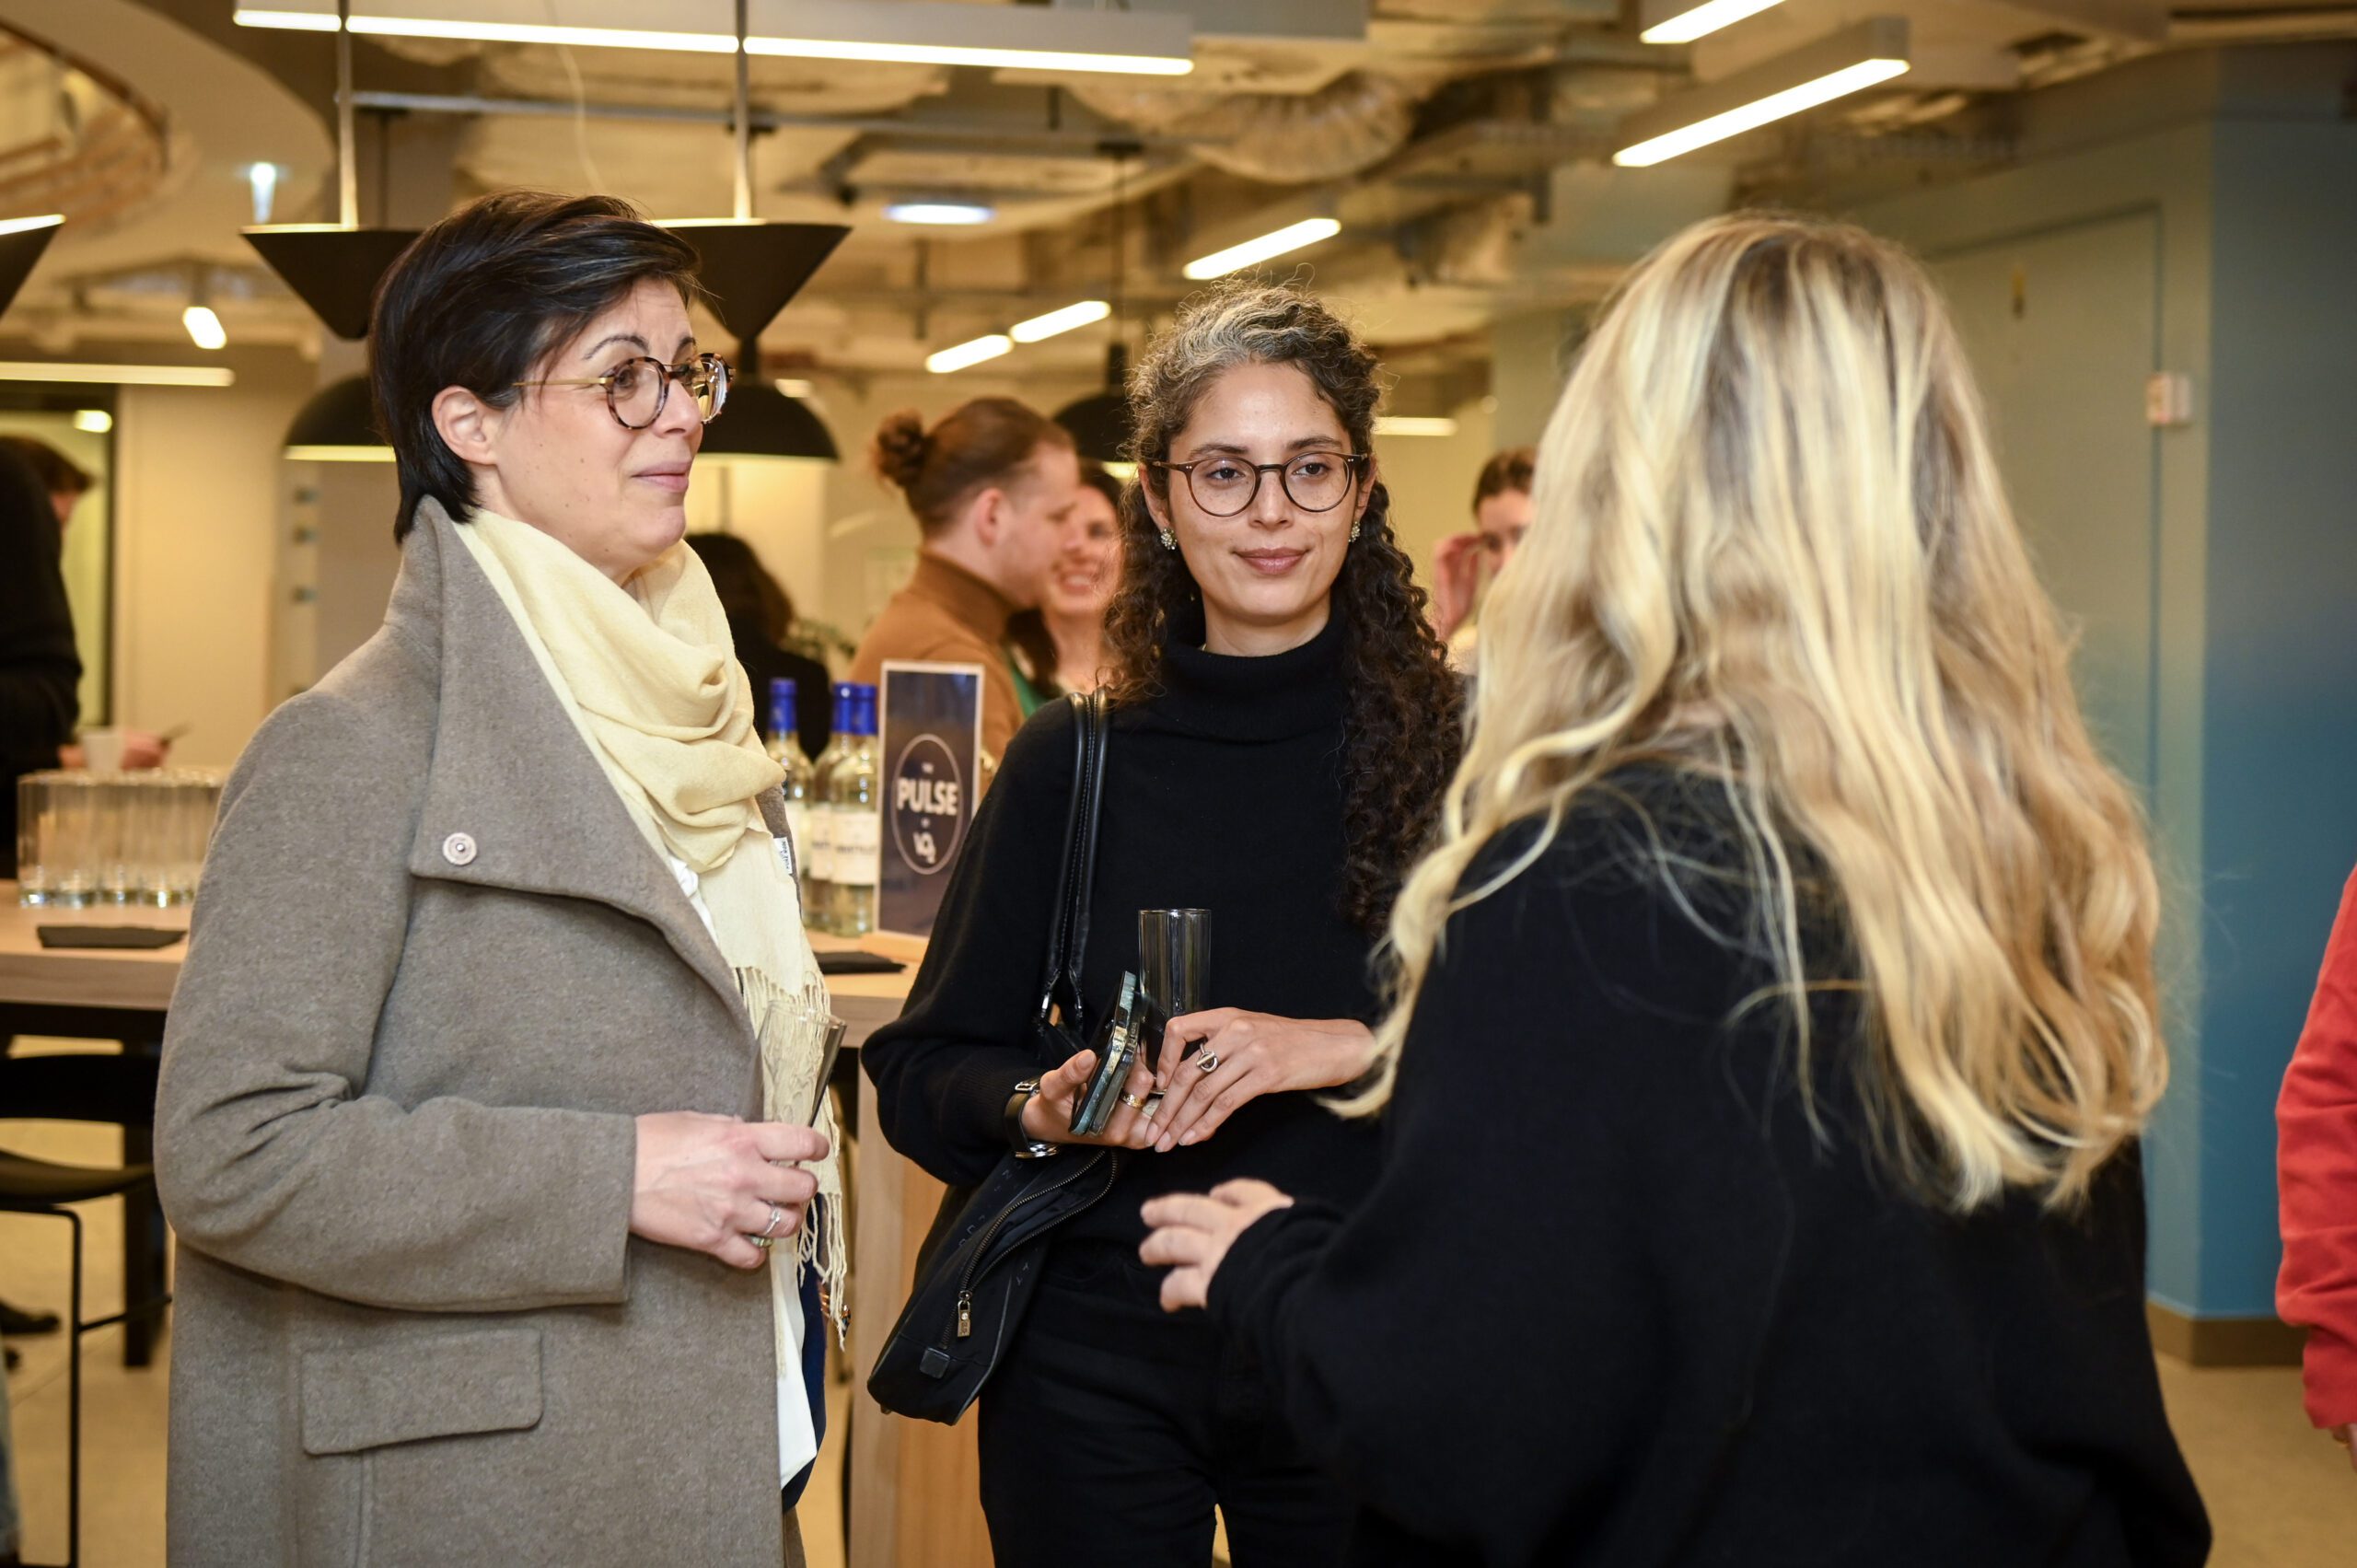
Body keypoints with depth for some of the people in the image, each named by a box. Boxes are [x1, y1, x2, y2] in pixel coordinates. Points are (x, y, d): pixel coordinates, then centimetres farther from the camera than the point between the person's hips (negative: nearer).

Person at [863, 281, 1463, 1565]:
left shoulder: (1453, 750, -2)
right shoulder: (1072, 763, 4)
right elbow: (917, 1072, 6)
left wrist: (1353, 1047, -22)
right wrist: (1036, 1106, -14)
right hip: (1102, 1368, 1)